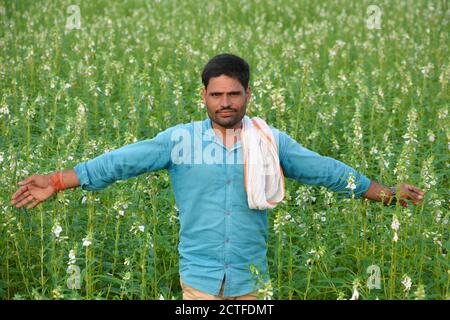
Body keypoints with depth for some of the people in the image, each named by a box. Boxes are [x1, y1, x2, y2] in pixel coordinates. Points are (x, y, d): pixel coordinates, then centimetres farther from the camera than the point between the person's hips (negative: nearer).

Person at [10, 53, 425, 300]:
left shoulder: (272, 142, 1)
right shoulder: (179, 139, -1)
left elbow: (326, 170, 5)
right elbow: (123, 161, -5)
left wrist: (387, 193, 7)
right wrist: (58, 181, -11)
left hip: (250, 277, 1)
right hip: (199, 275, 0)